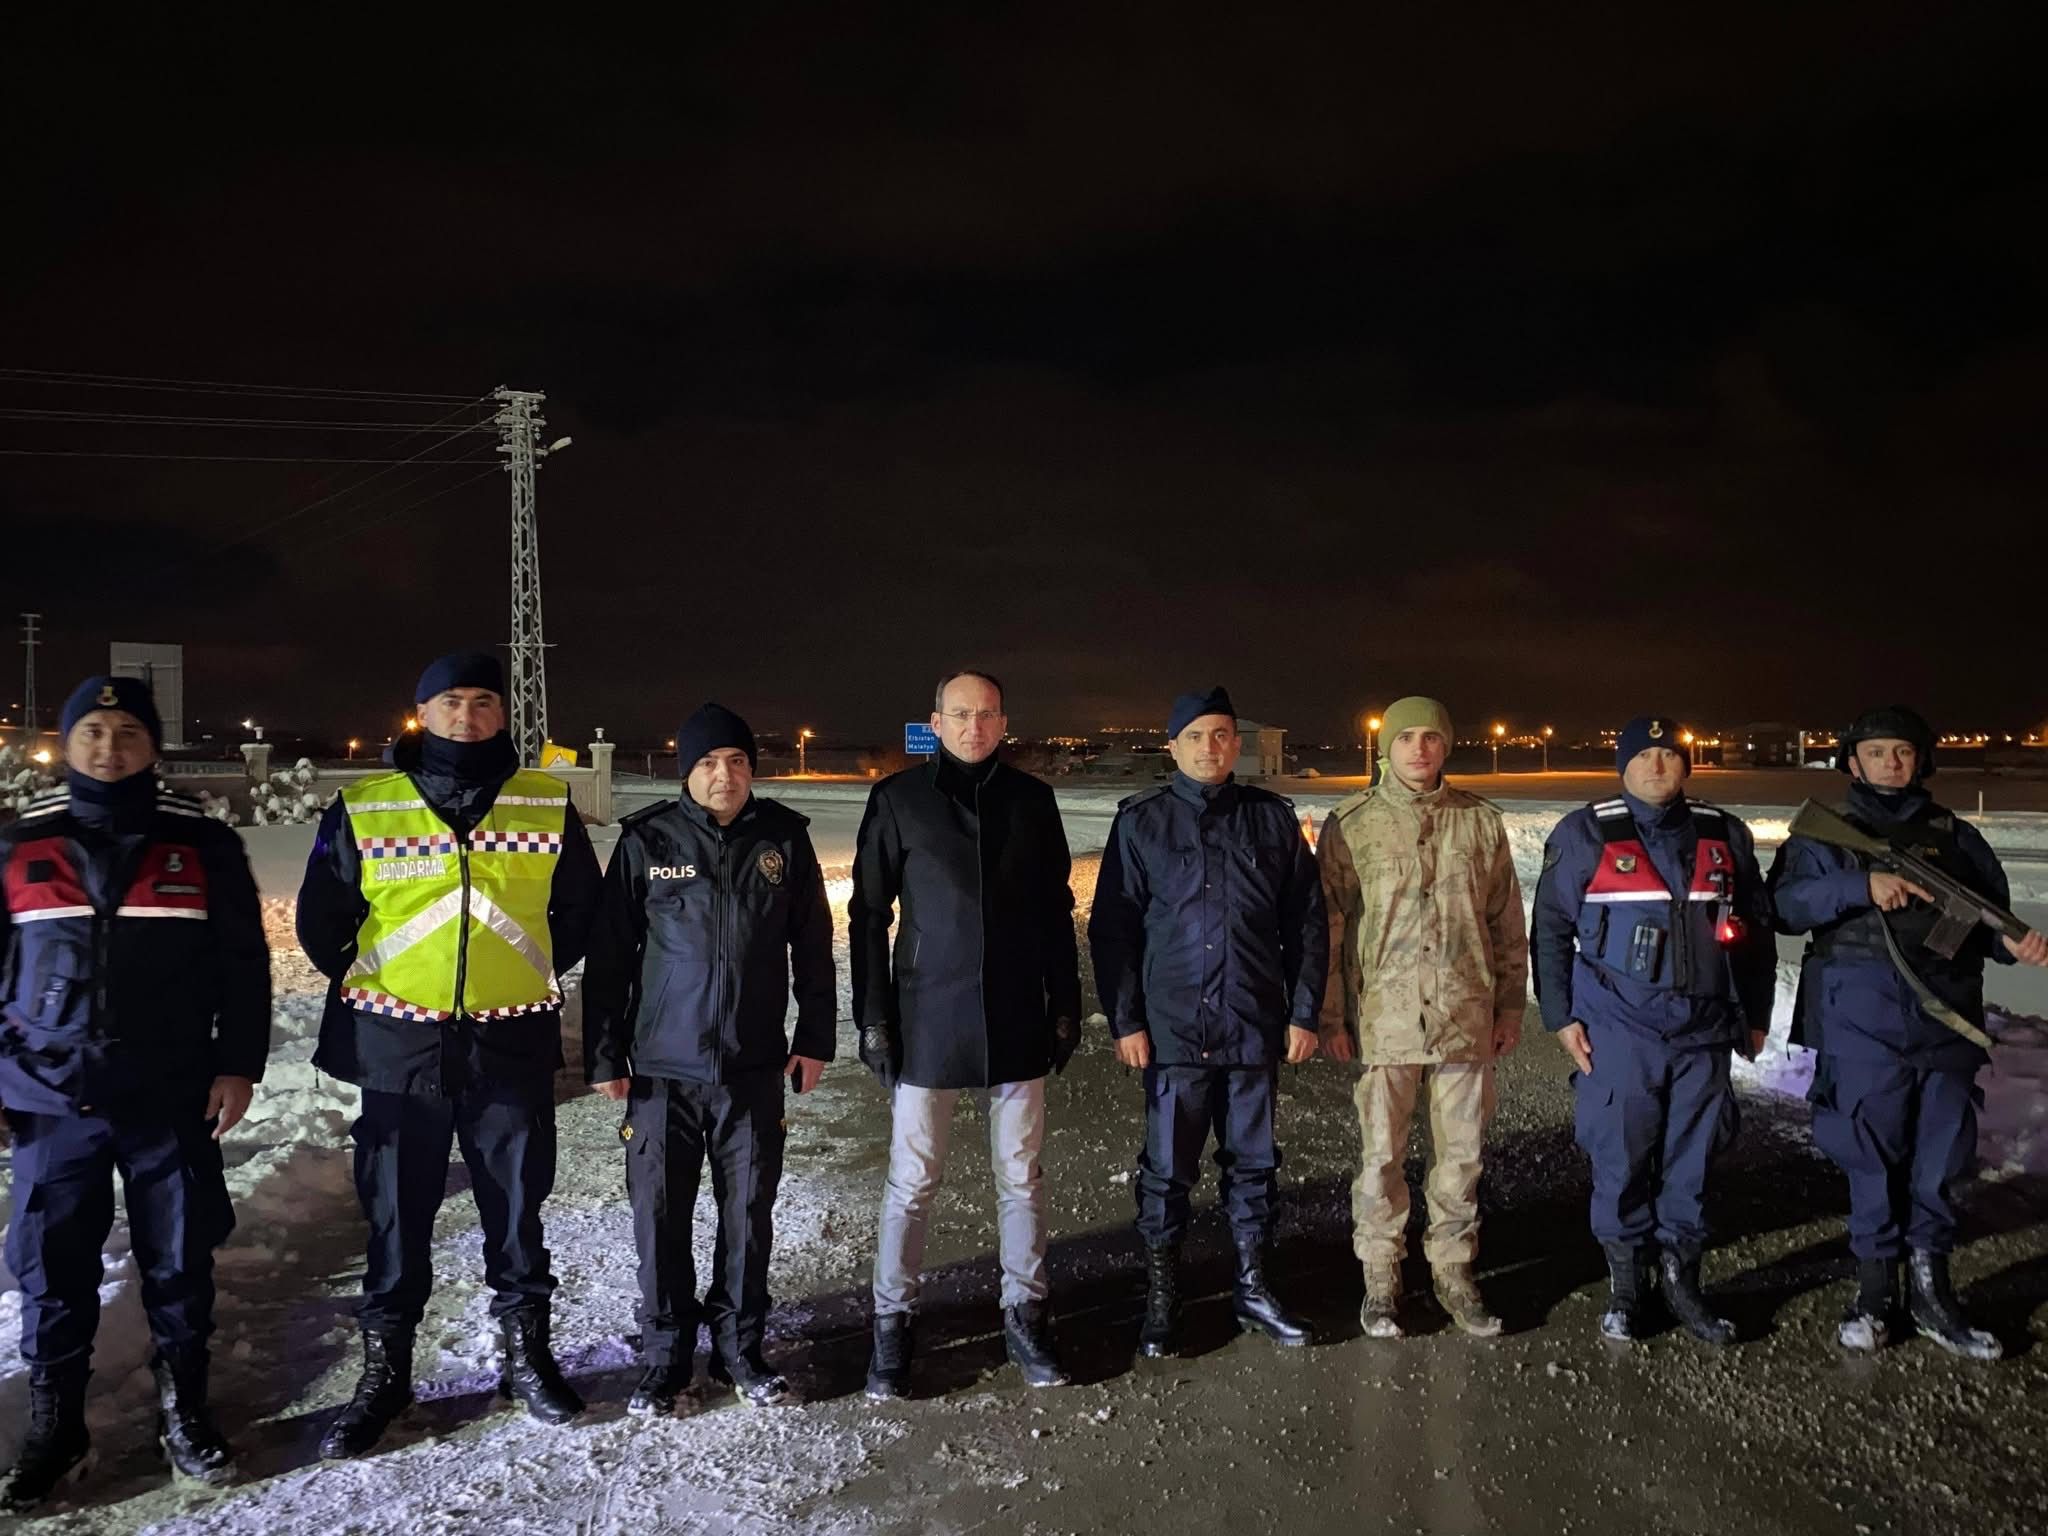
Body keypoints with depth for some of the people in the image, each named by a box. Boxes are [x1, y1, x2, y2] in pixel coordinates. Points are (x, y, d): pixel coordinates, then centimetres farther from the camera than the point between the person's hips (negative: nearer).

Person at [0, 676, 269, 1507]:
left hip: (171, 1097, -1)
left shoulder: (202, 843, 1)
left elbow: (242, 963, 2)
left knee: (179, 1260, 9)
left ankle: (184, 1408, 26)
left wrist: (238, 1064, -3)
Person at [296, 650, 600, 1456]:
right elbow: (321, 918, 8)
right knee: (396, 1209, 8)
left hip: (513, 1039, 1)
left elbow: (581, 907, 12)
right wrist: (372, 986, 10)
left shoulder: (547, 805, 1)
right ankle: (385, 1369, 24)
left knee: (516, 1200, 10)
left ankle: (527, 1352, 27)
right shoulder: (363, 808, -1)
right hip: (399, 1040, 0)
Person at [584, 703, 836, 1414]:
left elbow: (813, 947, 7)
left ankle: (740, 1347, 27)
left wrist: (815, 1037, 6)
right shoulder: (646, 842, -4)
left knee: (749, 1214, 10)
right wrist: (604, 1055, 0)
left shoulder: (785, 838, 1)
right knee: (660, 1215, 6)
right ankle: (665, 1355, 24)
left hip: (755, 1068, 1)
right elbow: (608, 955, 1)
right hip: (662, 1068, -1)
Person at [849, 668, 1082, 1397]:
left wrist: (1066, 1006, 7)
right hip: (927, 1021, -2)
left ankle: (1025, 1315, 25)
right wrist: (873, 1016, -5)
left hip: (1018, 1021, 2)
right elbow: (868, 914, -1)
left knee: (1020, 1178, 11)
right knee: (911, 1182, 5)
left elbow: (1056, 912, 10)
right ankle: (893, 1323, 20)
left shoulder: (1031, 800, 5)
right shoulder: (899, 799, -2)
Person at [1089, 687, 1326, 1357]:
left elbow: (1307, 922, 8)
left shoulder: (1273, 817, 5)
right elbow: (1111, 926, -1)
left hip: (1256, 1027, 3)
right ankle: (1160, 1298, 19)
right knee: (1167, 1168, 5)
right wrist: (1125, 1020, -6)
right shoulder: (1141, 821, -1)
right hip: (1173, 1027, -2)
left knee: (1254, 1162, 13)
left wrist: (1304, 1012, 4)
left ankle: (1253, 1288, 28)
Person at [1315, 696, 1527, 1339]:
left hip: (1466, 1017, 2)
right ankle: (1381, 1277, 22)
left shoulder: (1480, 821, 6)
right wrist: (1331, 1016, -2)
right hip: (1384, 1017, -2)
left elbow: (1506, 923, 12)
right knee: (1382, 1154, 6)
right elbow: (1329, 926, -1)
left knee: (1461, 1154, 11)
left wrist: (1510, 1005, 11)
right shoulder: (1351, 824, -2)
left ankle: (1454, 1270, 28)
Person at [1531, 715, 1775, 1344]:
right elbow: (1551, 930, -1)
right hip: (1618, 1031, -3)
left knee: (1691, 1157, 10)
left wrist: (1755, 1015, 16)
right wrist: (1561, 1016, -6)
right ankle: (1625, 1286, 18)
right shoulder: (1585, 835, -2)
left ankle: (1681, 1279, 25)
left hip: (1703, 1032, 3)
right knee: (1620, 1159, 3)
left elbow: (1755, 929, 17)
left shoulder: (1724, 836, 9)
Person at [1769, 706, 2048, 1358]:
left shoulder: (1957, 837, 18)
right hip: (1862, 1015, -3)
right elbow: (1786, 904, -5)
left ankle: (1931, 1288, 18)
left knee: (1944, 1152, 7)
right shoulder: (1825, 835, 9)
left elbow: (1987, 914, 14)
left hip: (1948, 1015, 3)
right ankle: (1876, 1285, 13)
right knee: (1873, 1147, 1)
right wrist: (1862, 885, -18)